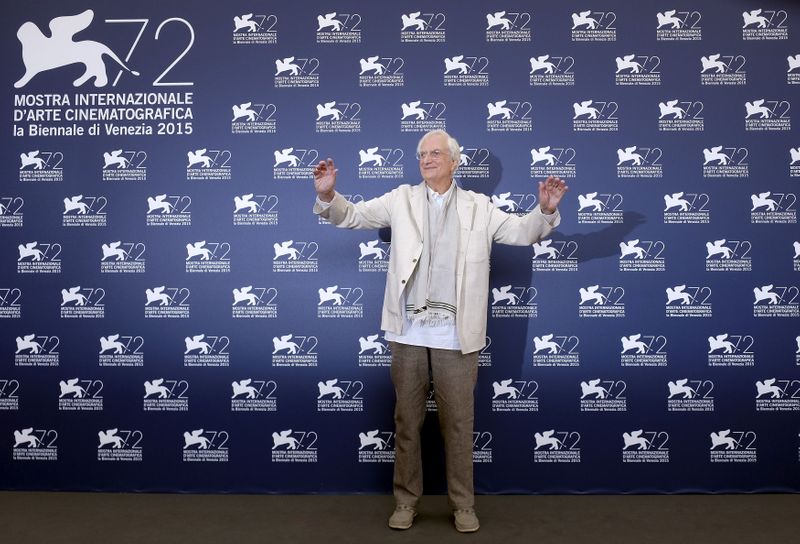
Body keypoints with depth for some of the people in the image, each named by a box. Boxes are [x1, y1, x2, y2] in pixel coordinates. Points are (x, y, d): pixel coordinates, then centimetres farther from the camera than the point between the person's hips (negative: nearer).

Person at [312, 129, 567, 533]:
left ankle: (463, 504, 25)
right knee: (407, 420, 11)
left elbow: (523, 232, 5)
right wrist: (328, 195, -15)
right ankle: (406, 501, 27)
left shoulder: (479, 207, 7)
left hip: (456, 335, -1)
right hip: (409, 332, 1)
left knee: (459, 422, 8)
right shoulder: (401, 200, 8)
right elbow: (353, 216, 5)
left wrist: (545, 211, -15)